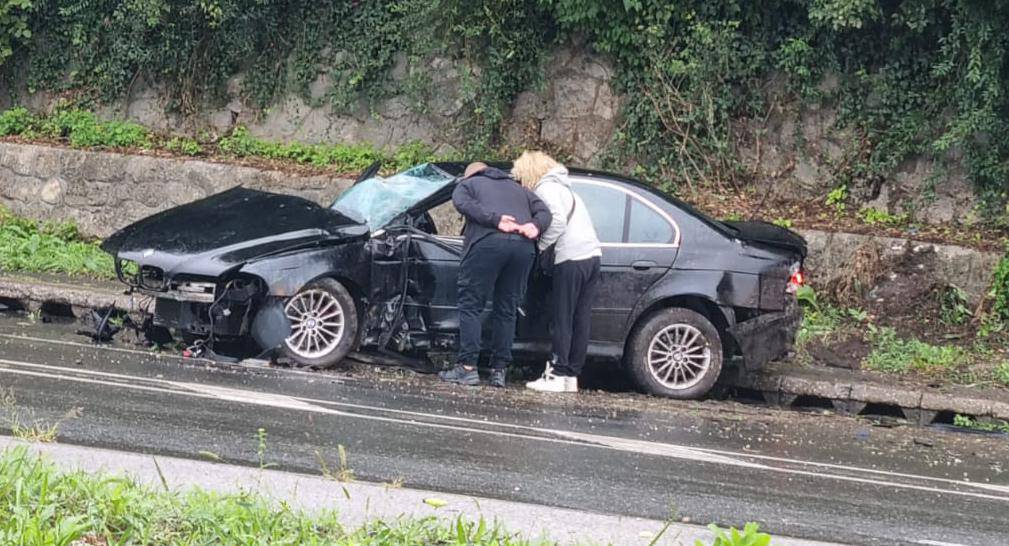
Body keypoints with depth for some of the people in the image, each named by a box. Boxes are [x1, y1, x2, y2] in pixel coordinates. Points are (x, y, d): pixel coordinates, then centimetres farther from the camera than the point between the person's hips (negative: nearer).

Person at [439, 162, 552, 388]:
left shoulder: (466, 185, 24)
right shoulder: (517, 188, 36)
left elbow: (465, 204, 0)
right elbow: (543, 210, 20)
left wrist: (495, 220, -8)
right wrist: (535, 227, 2)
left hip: (488, 242, -4)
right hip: (523, 248, 4)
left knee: (470, 305, 0)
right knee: (506, 310, 10)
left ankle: (467, 367, -9)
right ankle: (499, 370, 6)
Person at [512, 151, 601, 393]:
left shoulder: (546, 189, -1)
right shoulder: (562, 188, 28)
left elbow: (557, 221, -14)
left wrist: (539, 246, -6)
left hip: (571, 258, -9)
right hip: (592, 255, 9)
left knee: (562, 321, -6)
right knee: (580, 321, 6)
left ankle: (558, 375, -7)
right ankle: (572, 375, 7)